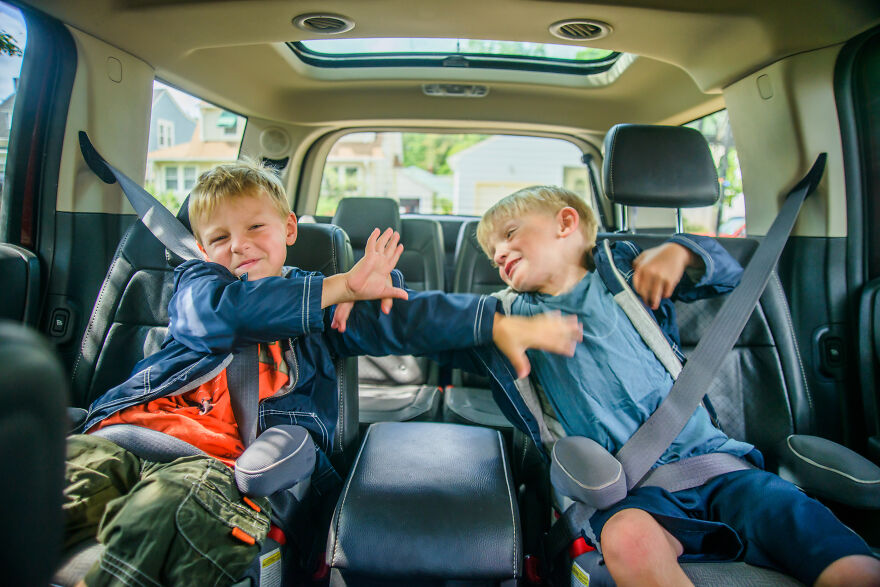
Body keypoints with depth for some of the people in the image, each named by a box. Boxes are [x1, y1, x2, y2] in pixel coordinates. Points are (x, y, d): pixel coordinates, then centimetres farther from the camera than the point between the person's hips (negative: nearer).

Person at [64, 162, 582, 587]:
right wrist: (341, 285, -7)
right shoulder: (196, 284, 20)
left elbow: (398, 319, 10)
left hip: (225, 458, -1)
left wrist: (498, 324, -3)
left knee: (175, 502, -37)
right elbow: (221, 309, -4)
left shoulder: (328, 307, 21)